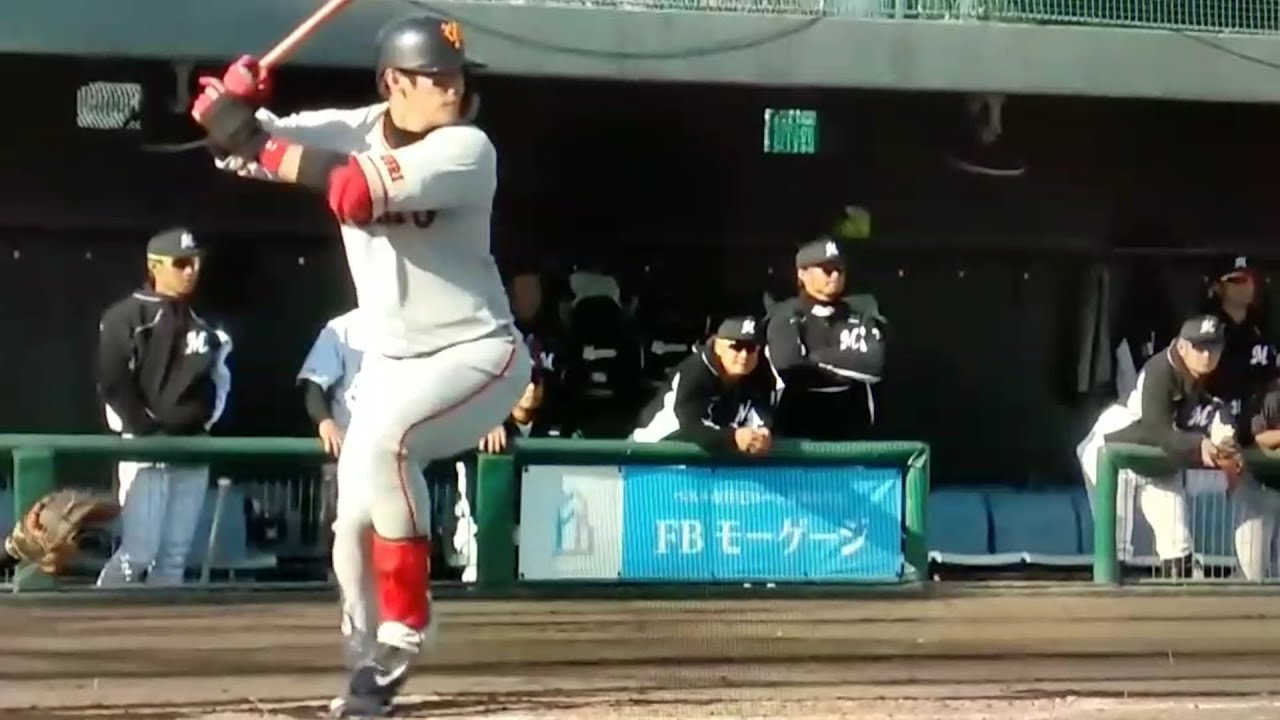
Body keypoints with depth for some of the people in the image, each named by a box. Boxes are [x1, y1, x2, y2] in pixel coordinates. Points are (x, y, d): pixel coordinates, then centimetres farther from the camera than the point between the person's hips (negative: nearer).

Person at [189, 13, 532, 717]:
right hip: (390, 360, 6)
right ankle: (375, 657, 24)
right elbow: (239, 135, -7)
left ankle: (404, 628, -16)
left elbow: (358, 192, -33)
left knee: (381, 442, -31)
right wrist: (230, 103, -29)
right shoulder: (352, 131, -1)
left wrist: (262, 144, -28)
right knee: (353, 520, 1)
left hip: (479, 353, -6)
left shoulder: (467, 149, -18)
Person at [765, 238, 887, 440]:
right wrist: (852, 370, -6)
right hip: (798, 434, -3)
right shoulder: (785, 317, -3)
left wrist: (819, 358, -10)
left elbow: (874, 364, -8)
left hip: (851, 433, 3)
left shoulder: (863, 312, 7)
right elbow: (789, 370, -18)